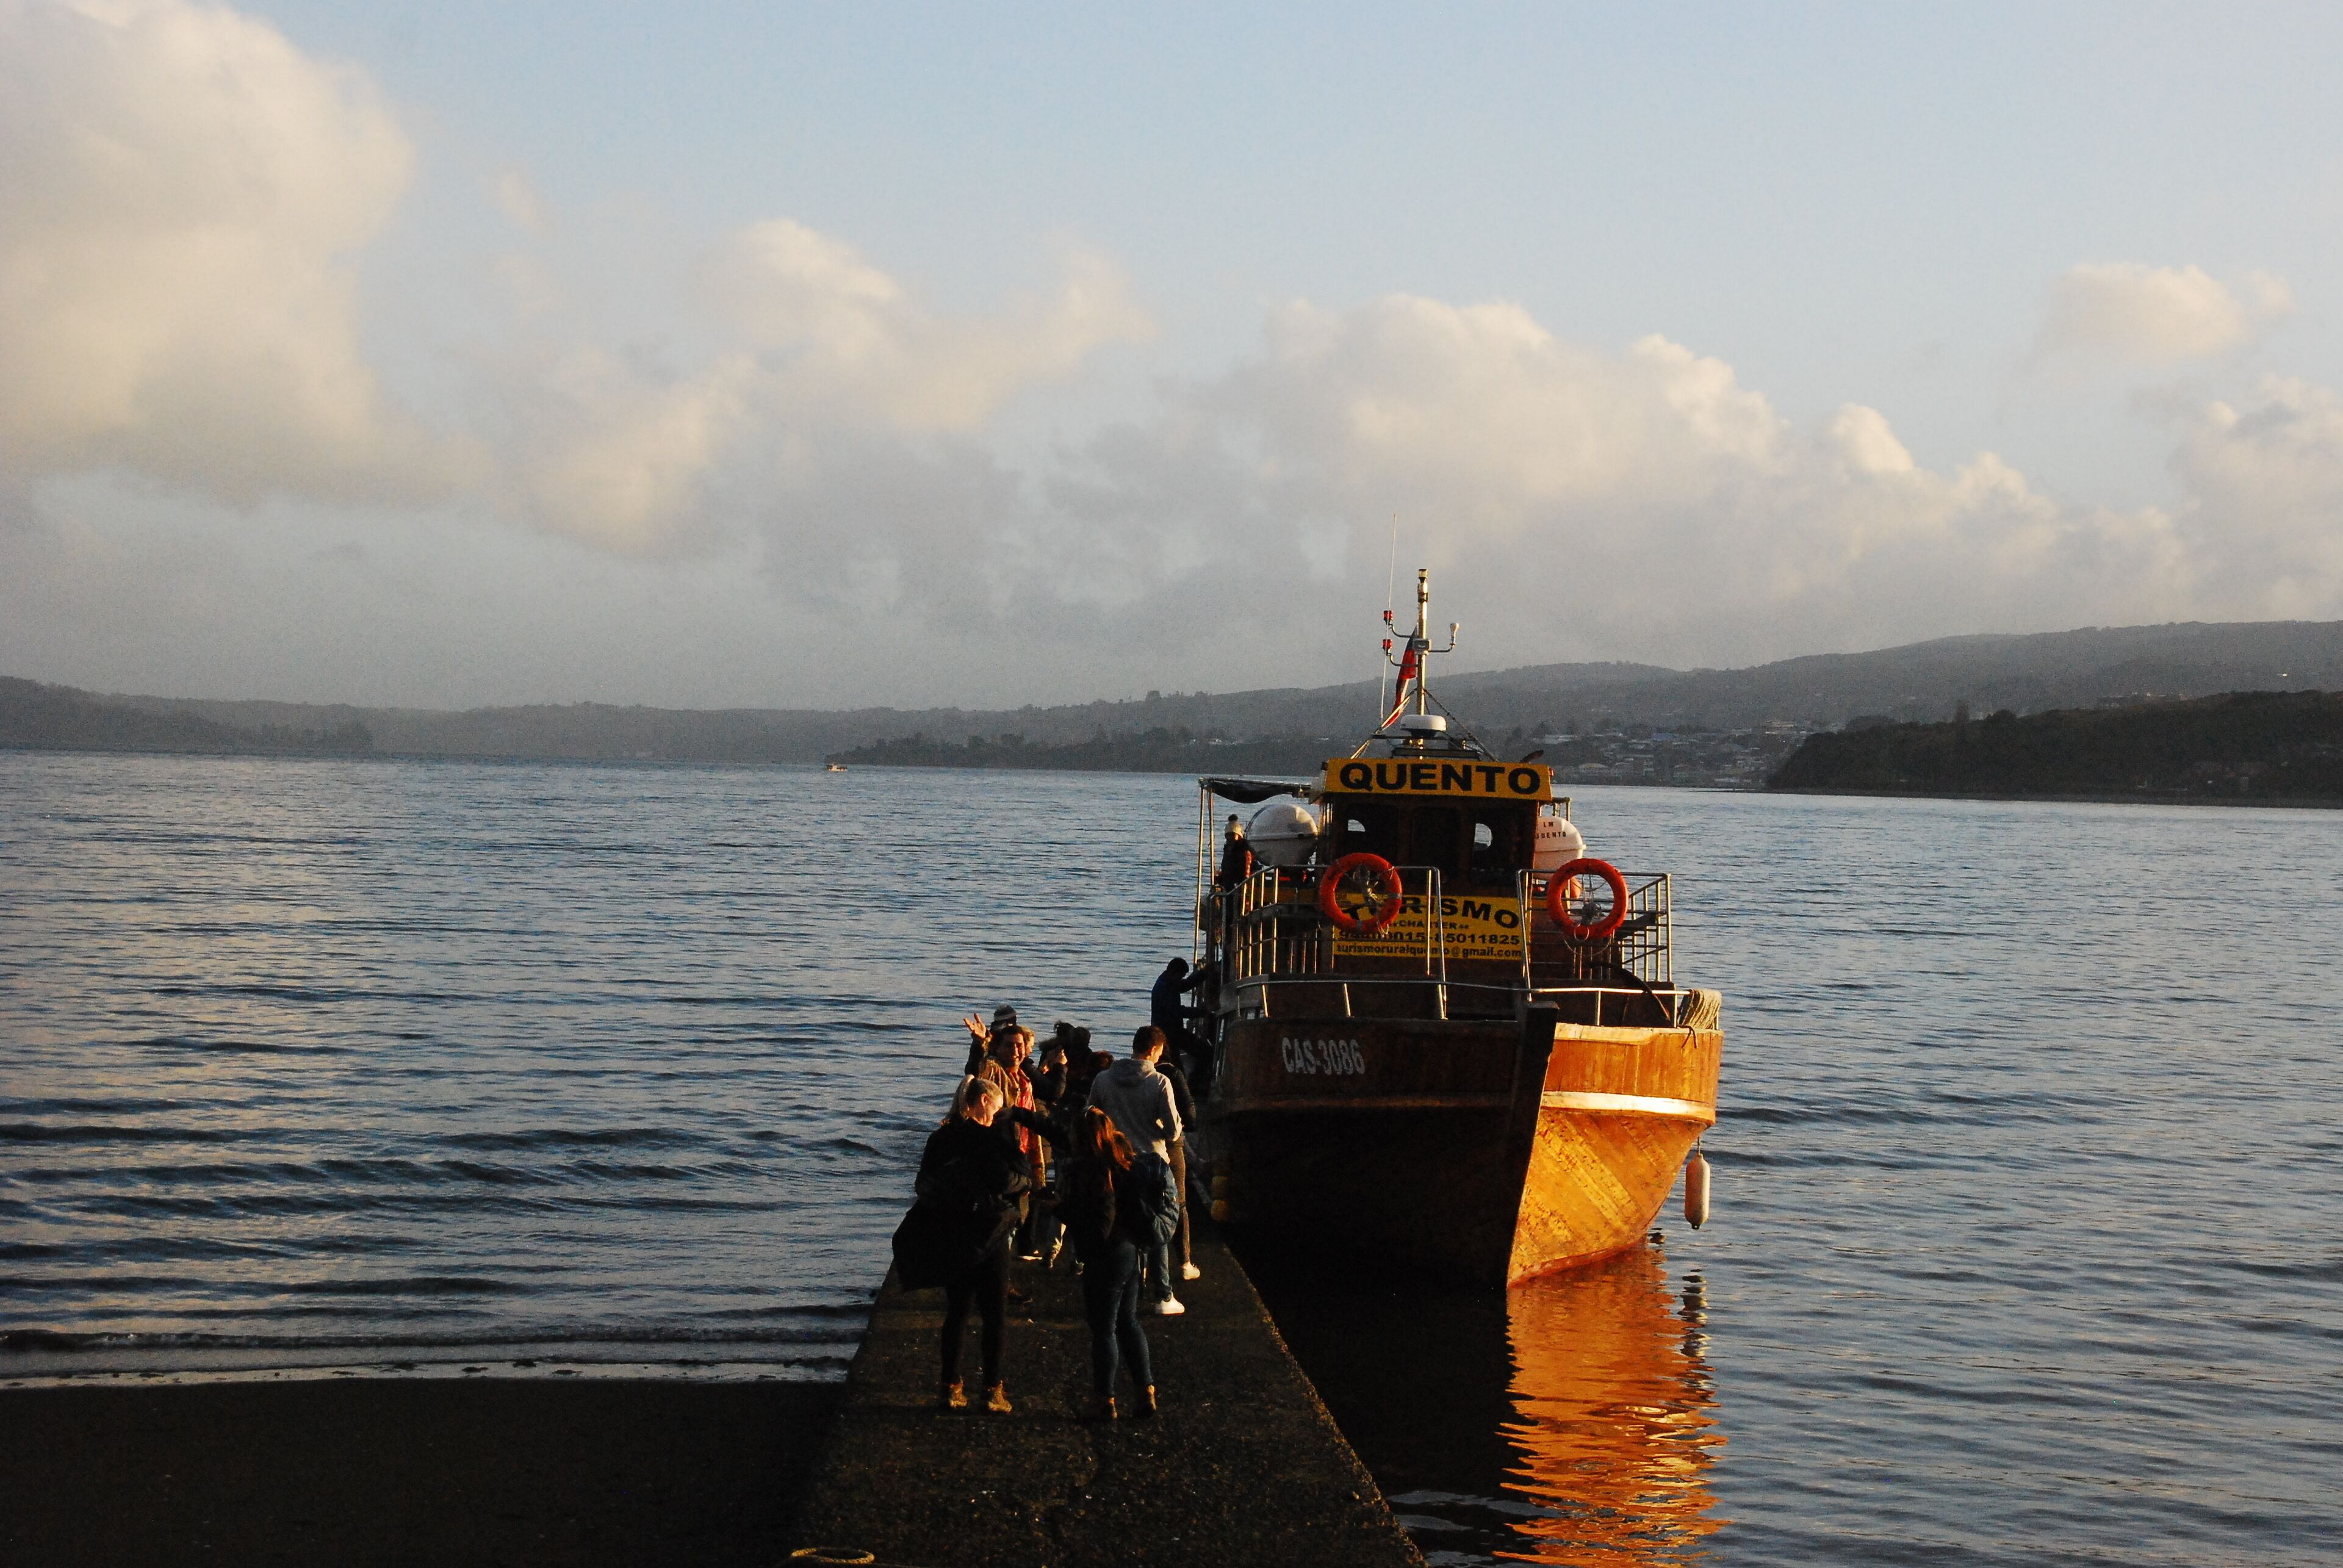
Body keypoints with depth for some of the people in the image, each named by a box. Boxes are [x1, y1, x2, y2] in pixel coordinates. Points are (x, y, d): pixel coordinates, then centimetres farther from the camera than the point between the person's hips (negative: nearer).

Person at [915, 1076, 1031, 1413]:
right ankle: (992, 1391, 6)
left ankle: (951, 1389, 14)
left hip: (950, 1238, 6)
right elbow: (1007, 1181, -21)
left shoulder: (939, 1139, 5)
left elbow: (923, 1186, 10)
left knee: (956, 1312, 13)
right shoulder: (987, 1140, -15)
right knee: (995, 1315, 5)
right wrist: (1026, 1179, -1)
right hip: (987, 1239, -6)